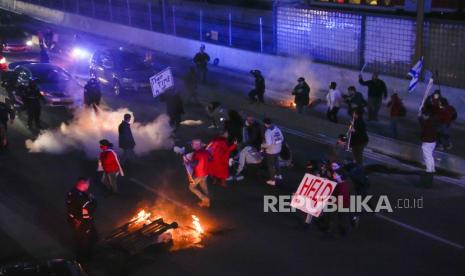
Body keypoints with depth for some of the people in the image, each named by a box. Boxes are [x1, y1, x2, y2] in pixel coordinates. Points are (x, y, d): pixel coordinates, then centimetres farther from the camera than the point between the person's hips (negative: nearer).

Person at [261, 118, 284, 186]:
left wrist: (262, 145, -10)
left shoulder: (268, 132, -25)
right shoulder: (277, 128, -4)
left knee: (270, 165, 10)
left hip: (270, 151, -7)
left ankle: (272, 180, 18)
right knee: (276, 162, 29)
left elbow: (268, 144, -28)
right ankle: (278, 175, 47)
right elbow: (282, 138, 4)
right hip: (278, 149, 7)